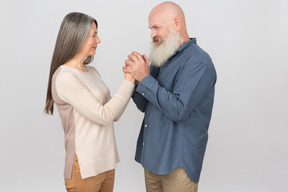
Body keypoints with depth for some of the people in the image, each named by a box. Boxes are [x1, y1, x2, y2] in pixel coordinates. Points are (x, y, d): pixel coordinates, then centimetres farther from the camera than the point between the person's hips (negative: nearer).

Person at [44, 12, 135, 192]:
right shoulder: (65, 77, -16)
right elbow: (103, 116, -18)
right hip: (84, 168, -7)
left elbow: (114, 114, 6)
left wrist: (132, 78, -1)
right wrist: (128, 81, -13)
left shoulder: (92, 71, 8)